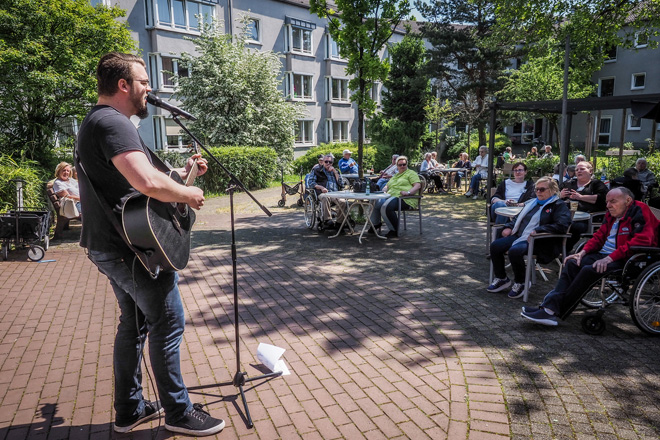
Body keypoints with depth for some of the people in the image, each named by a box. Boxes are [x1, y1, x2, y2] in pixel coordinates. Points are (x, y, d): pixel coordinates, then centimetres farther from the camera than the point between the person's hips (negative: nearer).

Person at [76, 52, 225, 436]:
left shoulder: (96, 121, 18)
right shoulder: (113, 122, -18)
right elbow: (148, 182, -35)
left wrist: (182, 173, 12)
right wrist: (189, 195, -18)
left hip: (111, 246, 11)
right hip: (133, 248, -11)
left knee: (134, 324, 18)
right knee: (168, 323, 0)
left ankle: (130, 411, 31)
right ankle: (179, 413, 14)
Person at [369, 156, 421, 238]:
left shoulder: (411, 173, 10)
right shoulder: (395, 175, 34)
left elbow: (418, 185, -4)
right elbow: (388, 186, 30)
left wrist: (408, 192, -21)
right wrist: (384, 191, 6)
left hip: (405, 199, -7)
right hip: (391, 196, 7)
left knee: (386, 206, -34)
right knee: (375, 202, -18)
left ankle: (394, 230, -20)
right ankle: (376, 224, 5)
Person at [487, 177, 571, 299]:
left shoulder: (559, 206, 1)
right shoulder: (532, 203, 24)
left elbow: (562, 225, -16)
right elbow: (519, 217, 32)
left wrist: (538, 230, -22)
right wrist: (509, 227, 11)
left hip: (539, 242, -8)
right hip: (519, 236, 8)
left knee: (515, 251, -35)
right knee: (495, 246, -12)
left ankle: (520, 283, -11)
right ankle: (501, 279, 4)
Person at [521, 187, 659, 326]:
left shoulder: (640, 212, -8)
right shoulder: (612, 214, 17)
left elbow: (641, 241, -21)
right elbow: (600, 236, 21)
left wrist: (610, 258, -25)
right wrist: (583, 252, 2)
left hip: (624, 260, -8)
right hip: (603, 254, 9)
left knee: (589, 270, -28)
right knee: (572, 263, -11)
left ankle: (554, 312, -25)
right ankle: (550, 306, -21)